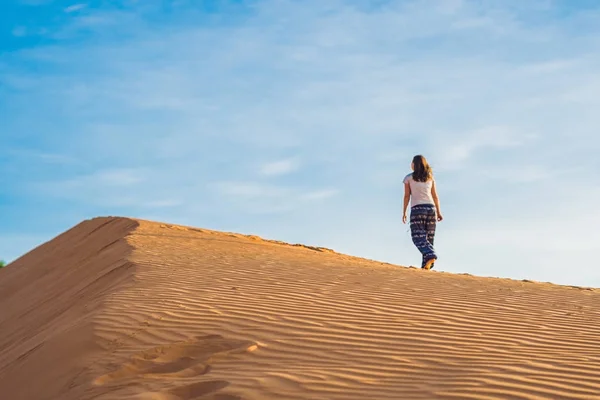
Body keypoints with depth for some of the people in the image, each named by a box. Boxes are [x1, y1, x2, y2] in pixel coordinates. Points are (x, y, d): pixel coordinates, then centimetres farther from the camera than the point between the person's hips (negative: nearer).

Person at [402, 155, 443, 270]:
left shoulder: (409, 178, 3)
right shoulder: (430, 177, 13)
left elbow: (407, 196, 1)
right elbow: (435, 196, 12)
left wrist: (404, 213, 5)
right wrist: (438, 212, 15)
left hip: (417, 209, -4)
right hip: (431, 208, 4)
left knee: (418, 238, -10)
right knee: (428, 238, 7)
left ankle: (430, 256, -35)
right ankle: (426, 265, 2)